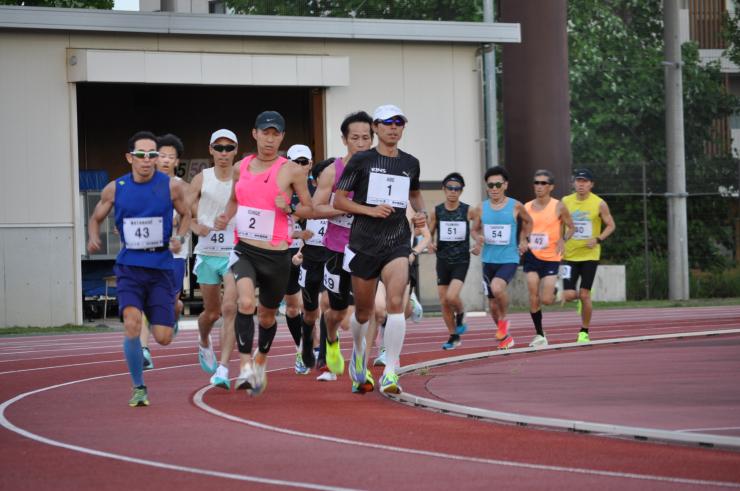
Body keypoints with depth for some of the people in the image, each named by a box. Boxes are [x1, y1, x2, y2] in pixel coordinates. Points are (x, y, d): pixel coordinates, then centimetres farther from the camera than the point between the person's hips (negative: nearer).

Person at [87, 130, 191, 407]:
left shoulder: (171, 187, -4)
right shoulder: (115, 189, -1)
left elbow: (186, 215, 13)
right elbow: (96, 218, 14)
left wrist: (179, 238, -6)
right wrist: (93, 238, -7)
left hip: (160, 267, 0)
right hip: (129, 267, 0)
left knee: (163, 338, -2)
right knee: (132, 323, -24)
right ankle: (138, 387, -7)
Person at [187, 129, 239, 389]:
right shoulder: (202, 179, 1)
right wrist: (196, 227, -15)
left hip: (235, 253, -1)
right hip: (207, 253, 2)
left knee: (230, 308, -17)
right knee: (212, 312, 12)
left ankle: (223, 368, -17)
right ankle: (204, 342, 47)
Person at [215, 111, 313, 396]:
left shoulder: (291, 171, -5)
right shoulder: (241, 168, 6)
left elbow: (309, 209, 2)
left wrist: (289, 208, -17)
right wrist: (226, 217, 4)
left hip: (276, 255, -1)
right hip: (244, 251, 1)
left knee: (267, 314, 15)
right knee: (245, 302, -25)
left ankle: (261, 362, 42)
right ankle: (245, 366, -23)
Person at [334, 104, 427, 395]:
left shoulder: (410, 163, 10)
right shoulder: (361, 161, -1)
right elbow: (338, 200, -1)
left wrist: (421, 212, 9)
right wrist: (370, 210, -14)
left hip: (397, 242, 1)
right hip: (364, 243, -1)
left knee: (396, 302, -20)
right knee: (363, 311, 9)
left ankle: (390, 372, -20)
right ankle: (358, 353, 41)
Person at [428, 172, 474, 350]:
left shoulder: (468, 211, -5)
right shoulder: (436, 211, 1)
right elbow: (429, 233, 10)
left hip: (461, 260, -3)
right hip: (443, 260, 3)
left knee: (452, 296, -20)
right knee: (444, 302, 4)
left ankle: (460, 315, 14)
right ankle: (454, 337, 21)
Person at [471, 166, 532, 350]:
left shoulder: (515, 206, -4)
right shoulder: (481, 209, 1)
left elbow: (528, 221, 16)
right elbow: (475, 229, 14)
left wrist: (523, 240, 7)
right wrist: (478, 239, -8)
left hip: (509, 259, -4)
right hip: (489, 260, 4)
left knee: (497, 288, -31)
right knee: (493, 304, 9)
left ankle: (504, 319, -3)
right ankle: (505, 336, 31)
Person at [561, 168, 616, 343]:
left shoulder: (599, 204, -5)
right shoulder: (565, 202, 2)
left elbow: (611, 225, 2)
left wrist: (598, 239, -14)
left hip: (590, 255, -2)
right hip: (570, 255, 2)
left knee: (584, 295, -6)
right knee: (568, 295, -8)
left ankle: (584, 332, 9)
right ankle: (578, 297, 30)